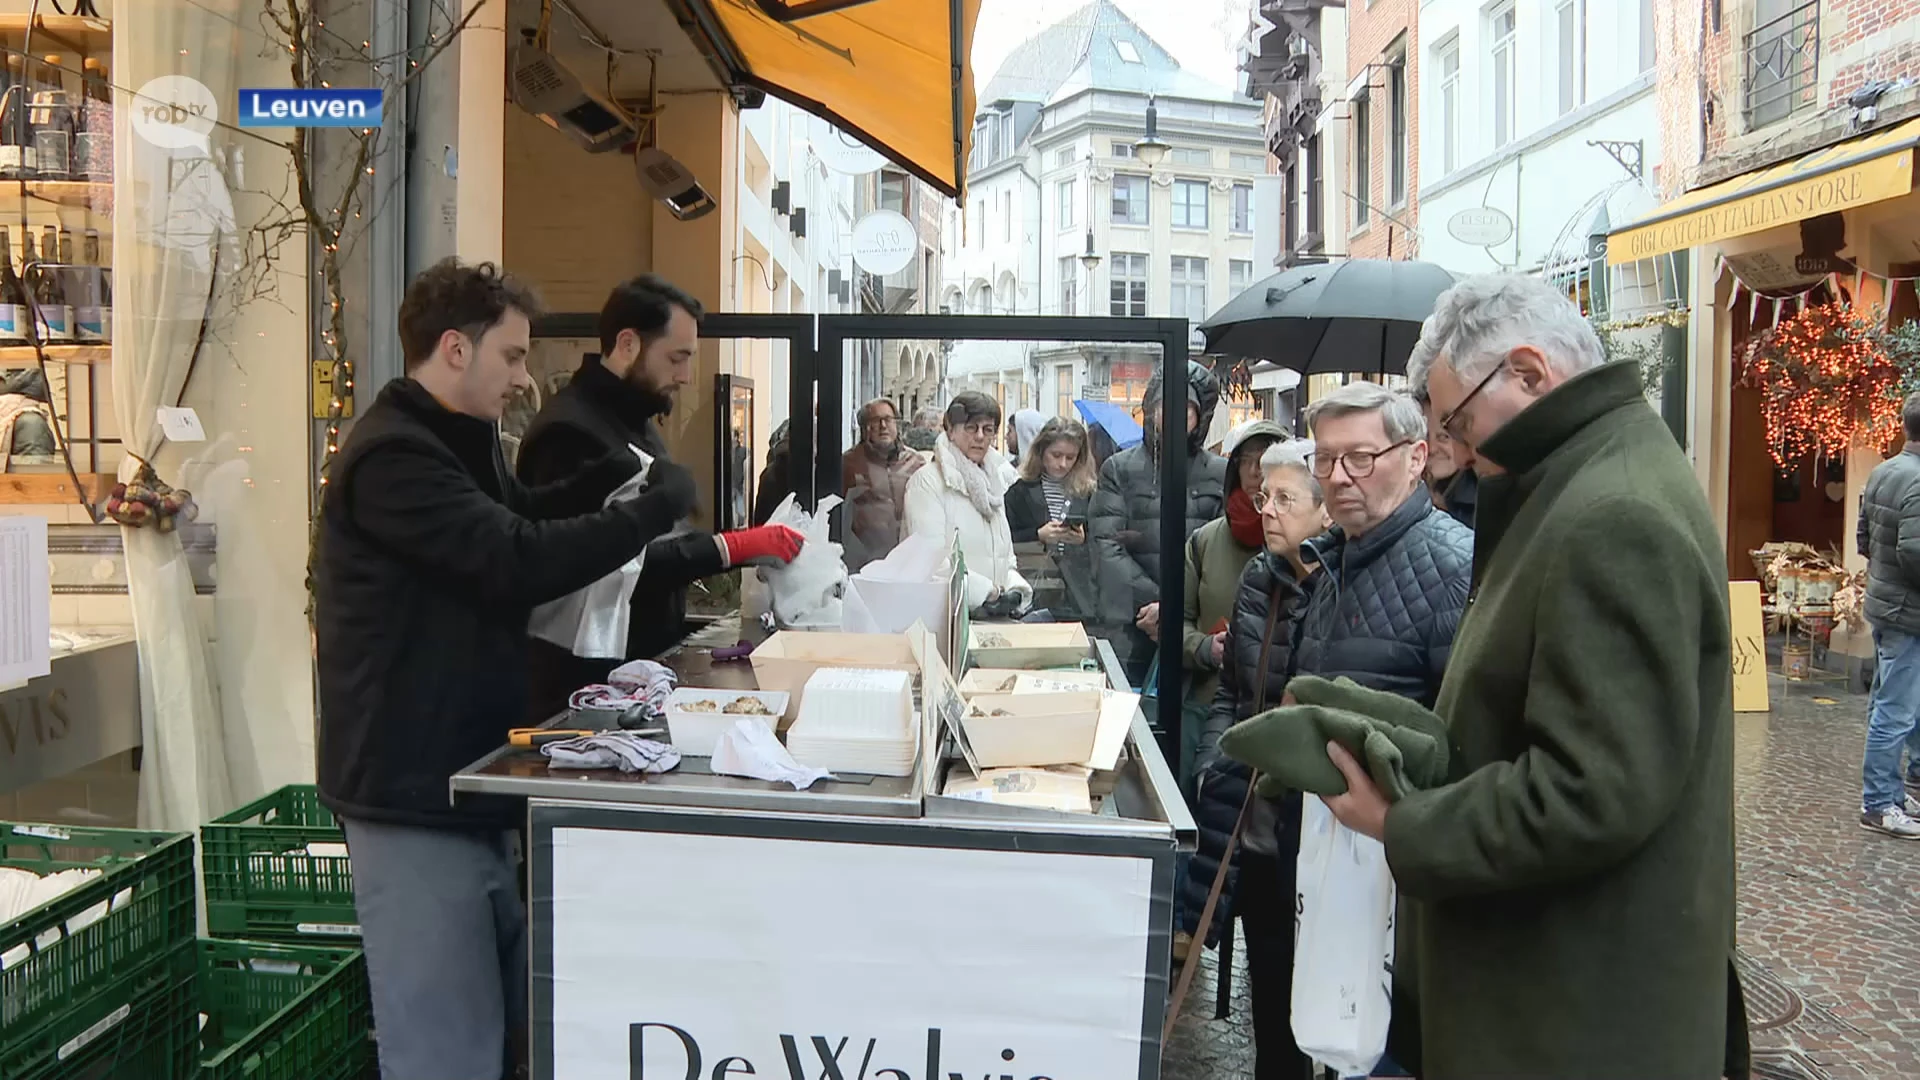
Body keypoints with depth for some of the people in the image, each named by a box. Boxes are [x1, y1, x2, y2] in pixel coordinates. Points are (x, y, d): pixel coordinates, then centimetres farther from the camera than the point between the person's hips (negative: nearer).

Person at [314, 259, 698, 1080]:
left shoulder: (454, 440, 13)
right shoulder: (392, 455, -21)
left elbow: (513, 515, 25)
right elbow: (517, 560, -29)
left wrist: (613, 479, 6)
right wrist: (656, 510, -19)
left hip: (459, 777, 11)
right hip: (414, 793, -10)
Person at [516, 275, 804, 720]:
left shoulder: (635, 421, 14)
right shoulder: (571, 431, -19)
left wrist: (750, 544, 3)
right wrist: (732, 547, -26)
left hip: (644, 663, 9)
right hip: (587, 679, -9)